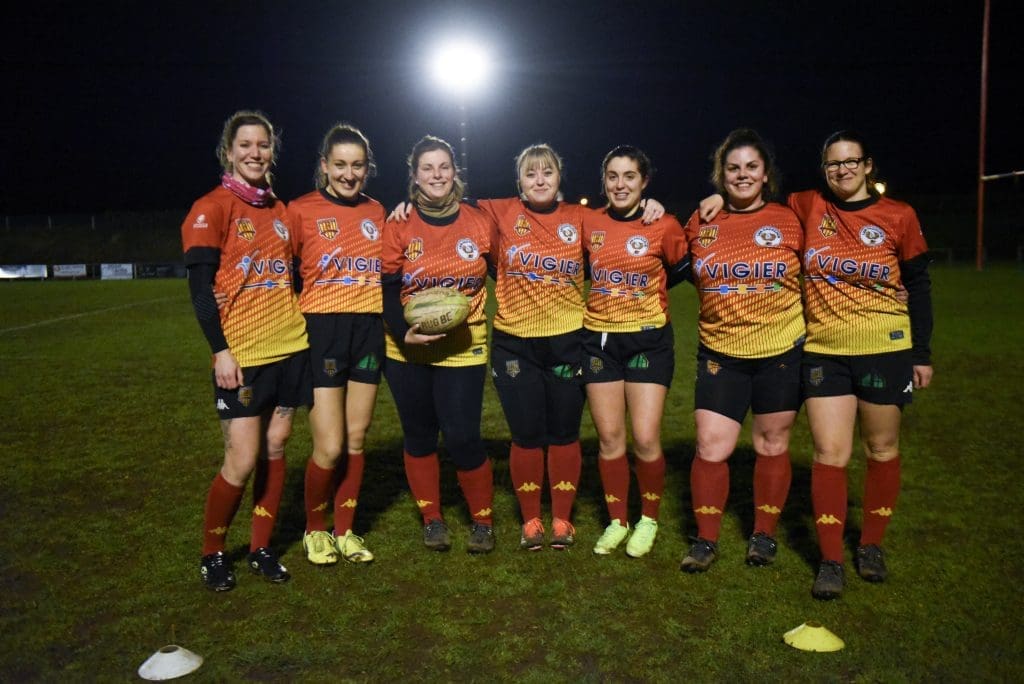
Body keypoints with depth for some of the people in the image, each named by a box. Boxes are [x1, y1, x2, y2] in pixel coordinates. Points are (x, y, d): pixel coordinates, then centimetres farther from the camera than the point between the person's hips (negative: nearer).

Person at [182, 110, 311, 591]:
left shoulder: (280, 210, 13)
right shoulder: (211, 209, -4)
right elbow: (200, 286, -9)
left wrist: (305, 330, 13)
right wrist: (220, 350, -15)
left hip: (290, 349, 5)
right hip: (242, 355, -5)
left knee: (274, 449, 9)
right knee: (242, 460, -4)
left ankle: (261, 549, 23)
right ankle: (212, 553, 18)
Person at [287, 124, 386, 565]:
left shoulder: (376, 212, 11)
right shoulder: (301, 210, -2)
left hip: (370, 330, 4)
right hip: (322, 330, -4)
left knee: (356, 440, 10)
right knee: (330, 447, -6)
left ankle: (345, 531, 25)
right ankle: (315, 529, 20)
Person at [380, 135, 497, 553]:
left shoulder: (479, 223, 0)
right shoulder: (399, 227, -2)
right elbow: (388, 291, -2)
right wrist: (404, 333, -18)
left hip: (463, 349, -1)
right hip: (408, 351, 1)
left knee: (463, 438, -5)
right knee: (419, 436, 11)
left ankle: (482, 520, 17)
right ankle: (432, 519, 29)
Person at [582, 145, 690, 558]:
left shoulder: (664, 226, -7)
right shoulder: (590, 226, 3)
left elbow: (680, 269, 7)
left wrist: (646, 290, 3)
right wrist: (612, 292, 7)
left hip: (648, 340, -3)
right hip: (599, 339, 3)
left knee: (646, 439, -5)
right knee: (608, 437, 7)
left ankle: (649, 519, 20)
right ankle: (617, 521, 23)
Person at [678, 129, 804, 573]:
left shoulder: (790, 222, -2)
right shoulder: (700, 224, 2)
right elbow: (686, 269, 18)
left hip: (782, 352, -1)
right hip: (720, 353, 1)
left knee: (772, 444, 10)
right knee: (710, 446, -2)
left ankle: (764, 534, 28)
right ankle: (706, 539, 15)